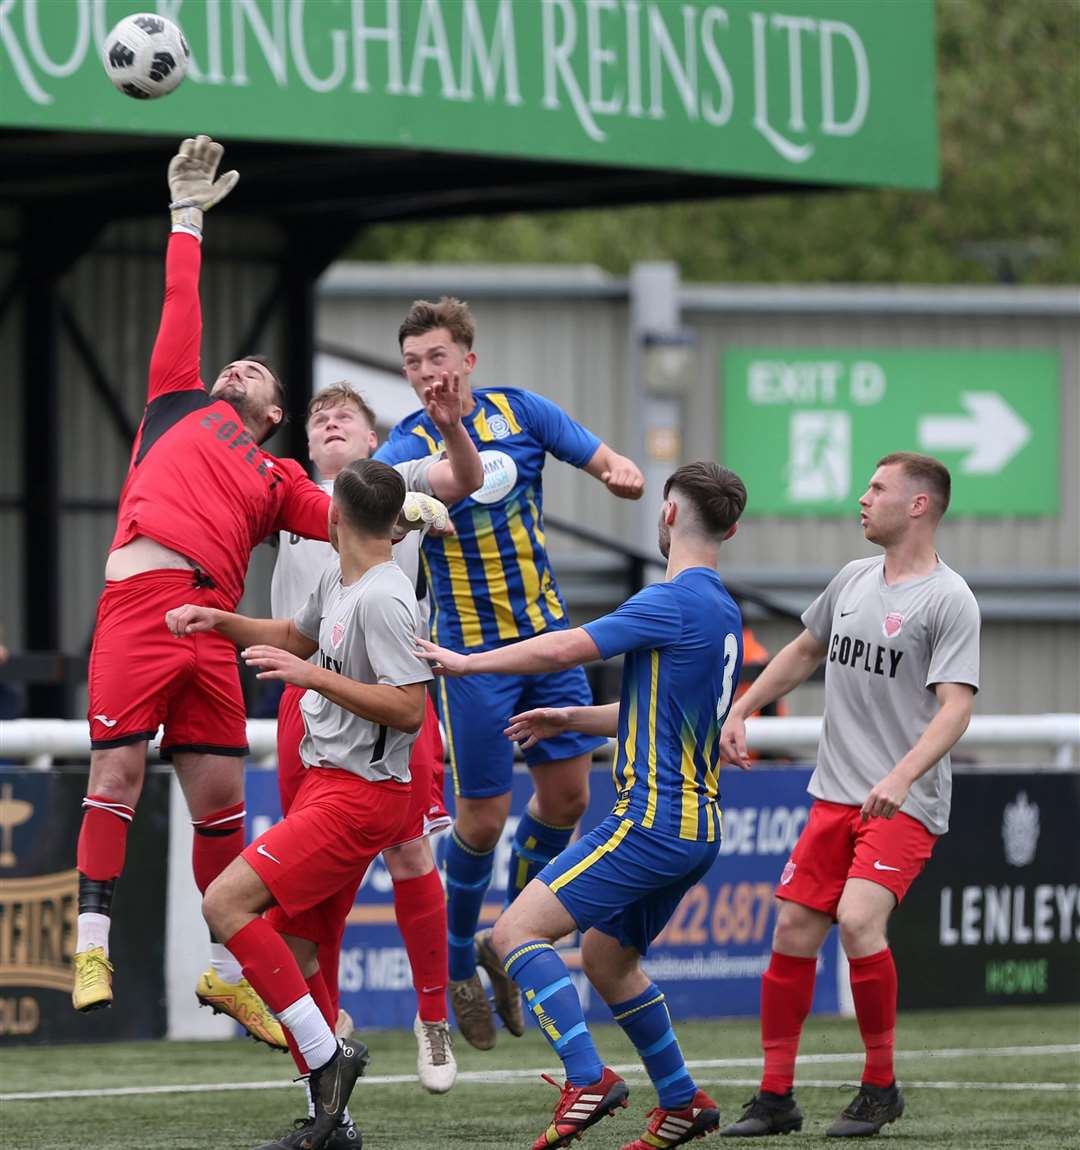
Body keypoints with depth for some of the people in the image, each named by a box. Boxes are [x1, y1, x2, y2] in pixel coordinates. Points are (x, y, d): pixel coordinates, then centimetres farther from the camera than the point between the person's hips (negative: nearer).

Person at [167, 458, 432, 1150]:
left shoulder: (382, 600, -16)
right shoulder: (338, 585, 14)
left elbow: (409, 709, -23)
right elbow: (296, 635, 35)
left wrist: (309, 674, -24)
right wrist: (218, 620, 21)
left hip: (356, 795, -10)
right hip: (332, 786, 10)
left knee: (226, 903, -19)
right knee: (294, 949, 10)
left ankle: (326, 1054, -16)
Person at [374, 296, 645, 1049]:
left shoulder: (519, 412, -1)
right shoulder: (410, 444, -11)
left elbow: (613, 465, 3)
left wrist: (622, 475, -22)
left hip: (547, 633, 4)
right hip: (472, 649, -4)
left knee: (567, 794, 5)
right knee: (482, 816, -2)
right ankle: (458, 965, 20)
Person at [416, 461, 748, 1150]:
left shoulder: (675, 603, -14)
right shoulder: (724, 613, 16)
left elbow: (563, 650, -16)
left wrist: (467, 661, -5)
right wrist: (571, 719, 31)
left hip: (652, 822, -10)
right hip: (697, 829, 10)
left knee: (517, 931, -13)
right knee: (606, 957, 25)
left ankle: (588, 1080, -23)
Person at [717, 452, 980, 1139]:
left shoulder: (949, 600, -10)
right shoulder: (854, 580, 12)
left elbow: (956, 706, -19)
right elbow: (805, 651, 30)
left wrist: (901, 777, -32)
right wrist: (741, 713, 23)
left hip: (905, 804, -7)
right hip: (835, 795, 7)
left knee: (859, 921, -24)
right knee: (793, 936, 1)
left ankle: (881, 1087, -8)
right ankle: (776, 1096, 12)